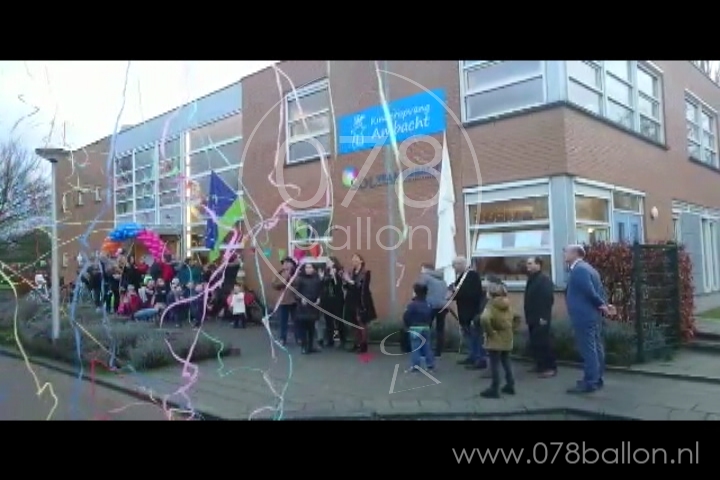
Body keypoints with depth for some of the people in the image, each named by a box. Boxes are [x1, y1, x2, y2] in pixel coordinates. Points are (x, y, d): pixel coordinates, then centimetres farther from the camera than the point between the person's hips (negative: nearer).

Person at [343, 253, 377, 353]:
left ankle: (364, 345, 0)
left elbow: (363, 287, -16)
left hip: (361, 302, -6)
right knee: (355, 324, 9)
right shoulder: (350, 273, 12)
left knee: (362, 323, -5)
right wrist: (345, 282, -6)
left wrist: (351, 282, -17)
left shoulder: (366, 272, -6)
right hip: (352, 301, 6)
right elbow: (348, 287, 13)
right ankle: (357, 344, 16)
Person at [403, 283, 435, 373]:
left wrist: (407, 326, -2)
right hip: (426, 328, 6)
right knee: (427, 346, 12)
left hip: (415, 328, -6)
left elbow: (406, 317, -15)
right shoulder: (428, 305, 8)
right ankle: (430, 364, 15)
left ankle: (415, 365, -2)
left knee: (415, 347, -2)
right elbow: (431, 316, 14)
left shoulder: (412, 304, -14)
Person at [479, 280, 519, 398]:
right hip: (507, 339, 8)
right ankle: (510, 385, 26)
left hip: (495, 340, -8)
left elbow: (484, 319, -34)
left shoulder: (491, 305, -18)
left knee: (494, 364, -1)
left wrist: (489, 331, -22)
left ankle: (494, 389, 3)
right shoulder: (507, 305, 7)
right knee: (506, 362, 20)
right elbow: (513, 318, 18)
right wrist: (511, 330, 16)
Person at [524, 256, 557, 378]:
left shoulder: (545, 280, -12)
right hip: (532, 318, 9)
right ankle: (540, 366, 22)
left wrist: (544, 317, -23)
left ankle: (551, 368, 1)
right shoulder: (531, 280, 16)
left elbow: (549, 298, -20)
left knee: (543, 343, -7)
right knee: (535, 343, 12)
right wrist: (528, 316, 18)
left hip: (541, 319, -9)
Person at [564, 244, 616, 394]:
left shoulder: (578, 270, -16)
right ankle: (596, 379, 22)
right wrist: (604, 305, 4)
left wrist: (602, 305, -9)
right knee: (595, 347, 14)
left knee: (588, 349, -6)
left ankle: (590, 382, -2)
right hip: (593, 316, 11)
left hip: (584, 316, -11)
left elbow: (590, 291, -21)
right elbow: (599, 289, 15)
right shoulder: (587, 268, 17)